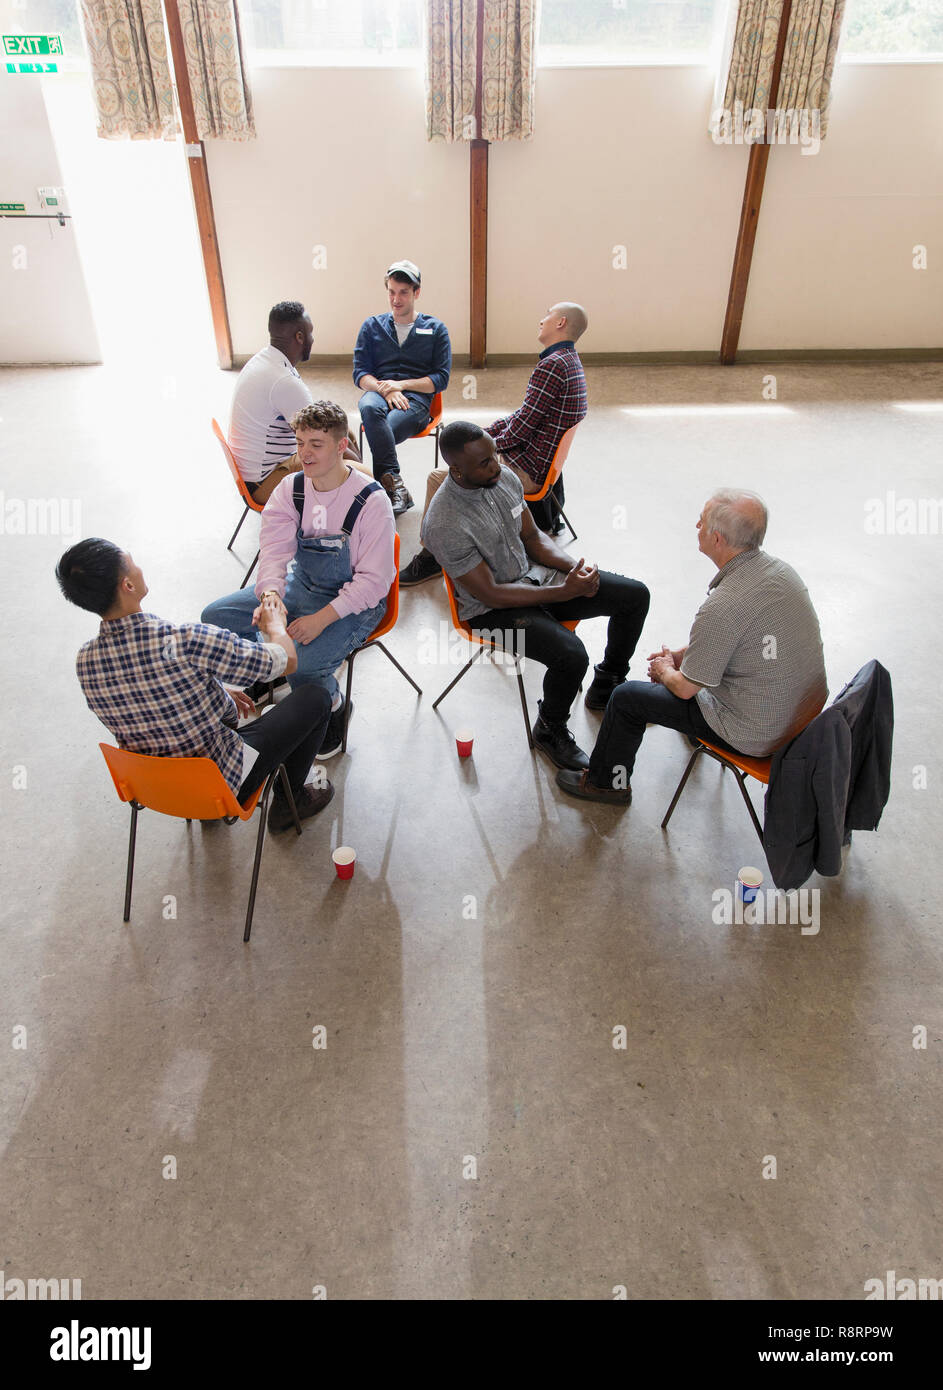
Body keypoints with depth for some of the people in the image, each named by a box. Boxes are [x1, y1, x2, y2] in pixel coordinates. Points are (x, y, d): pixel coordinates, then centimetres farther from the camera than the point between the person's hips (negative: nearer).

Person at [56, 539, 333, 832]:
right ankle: (289, 801, 26)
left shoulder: (85, 662, -12)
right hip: (224, 782, -6)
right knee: (315, 697, 9)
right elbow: (287, 660, -19)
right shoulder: (188, 641, -32)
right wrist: (275, 625, 3)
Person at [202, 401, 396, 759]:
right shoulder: (290, 490, -3)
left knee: (299, 664, -30)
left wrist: (322, 618, -29)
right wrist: (270, 596, -34)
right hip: (301, 586, 6)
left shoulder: (371, 502, -19)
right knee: (215, 616, -2)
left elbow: (374, 580, -20)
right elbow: (274, 549, -11)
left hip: (355, 602, -6)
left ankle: (332, 703, 6)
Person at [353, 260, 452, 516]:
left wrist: (400, 385, -8)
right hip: (378, 391, 2)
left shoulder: (435, 329, 17)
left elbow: (441, 379, 6)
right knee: (369, 407, -38)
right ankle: (395, 484, -44)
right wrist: (385, 389, -10)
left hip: (416, 397, -1)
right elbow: (360, 374, 12)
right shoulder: (372, 326, 21)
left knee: (382, 432, -35)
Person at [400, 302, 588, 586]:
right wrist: (484, 432, 10)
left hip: (527, 469, -11)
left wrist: (490, 444, -4)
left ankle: (430, 556, 0)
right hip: (542, 459, 11)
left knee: (438, 479, -13)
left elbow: (522, 428, -22)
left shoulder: (552, 365, -20)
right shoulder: (570, 360, 14)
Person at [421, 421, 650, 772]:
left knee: (636, 596, 2)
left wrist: (574, 567, -10)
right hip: (492, 608, -8)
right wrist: (563, 592, -24)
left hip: (532, 575, 8)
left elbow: (533, 537, 8)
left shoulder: (504, 477, -5)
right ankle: (550, 730, 1)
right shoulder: (445, 526, -27)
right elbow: (491, 594, -23)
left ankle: (605, 688, 24)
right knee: (571, 655, -31)